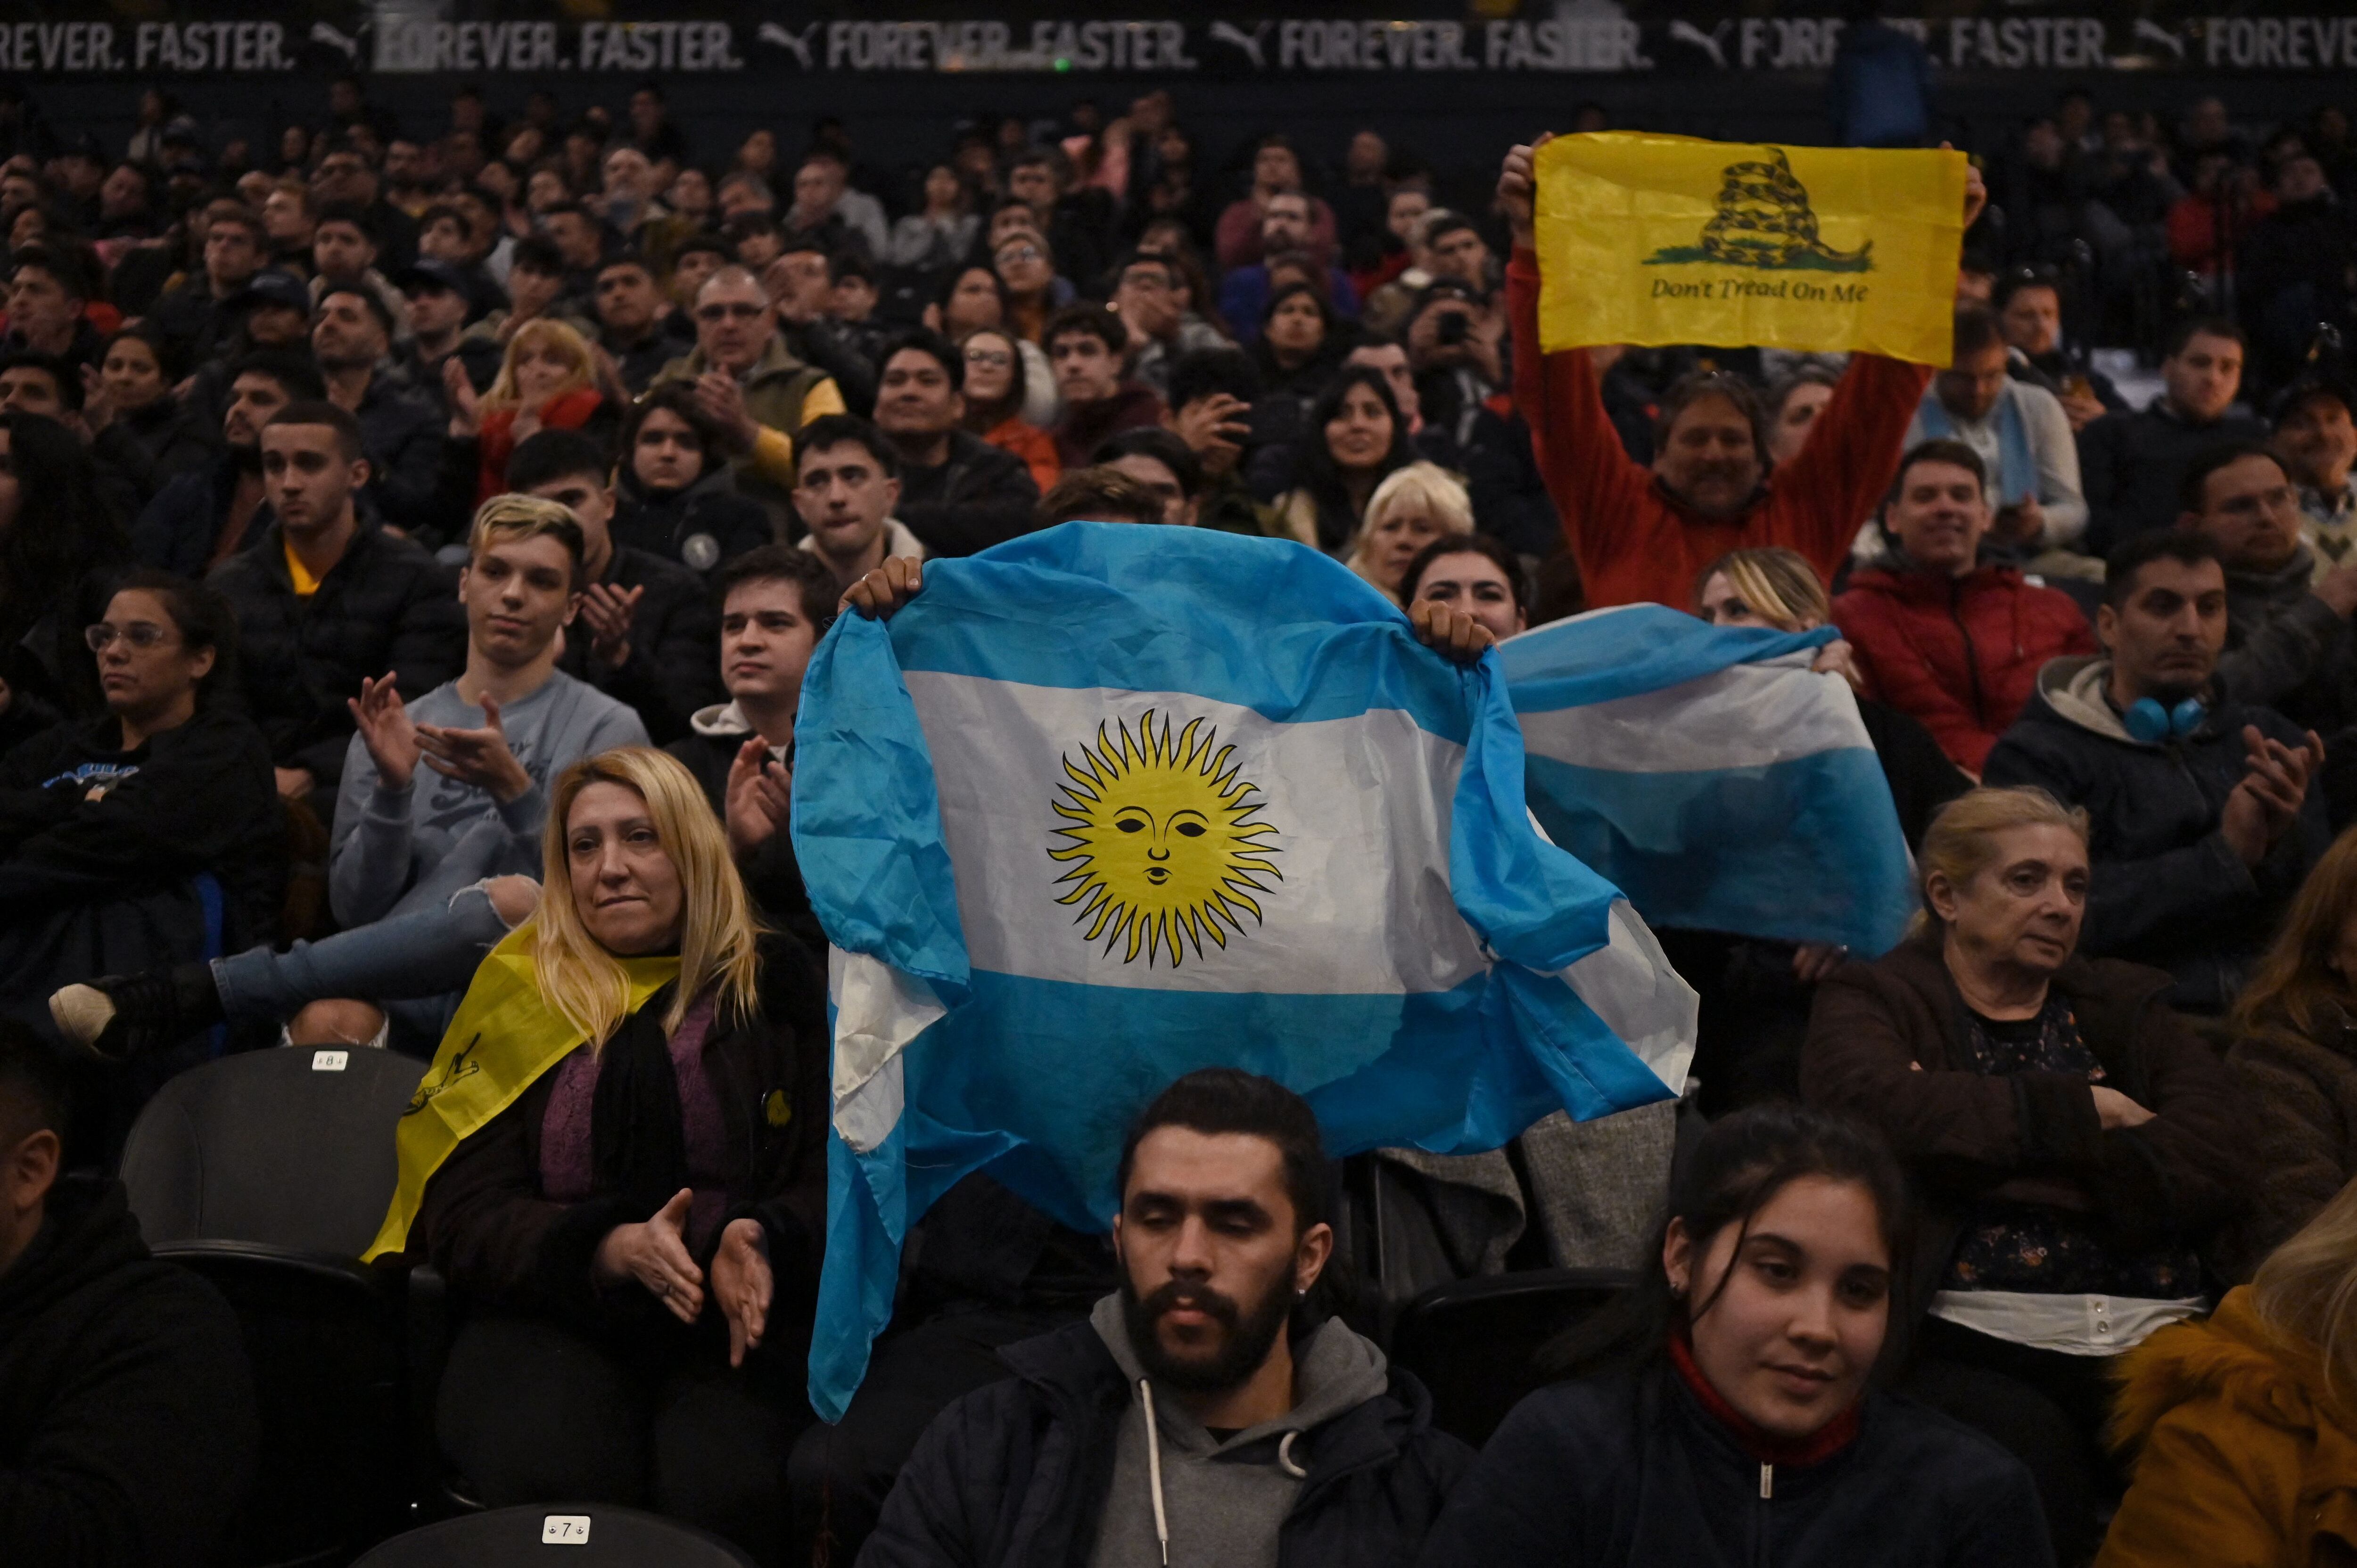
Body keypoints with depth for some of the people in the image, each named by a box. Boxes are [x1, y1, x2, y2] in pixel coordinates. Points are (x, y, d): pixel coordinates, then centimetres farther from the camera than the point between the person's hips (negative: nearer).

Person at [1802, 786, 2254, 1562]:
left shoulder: (2125, 1005, 23)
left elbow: (2220, 1156, 4)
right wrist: (2083, 1108, -2)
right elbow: (1873, 1108, -12)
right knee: (2029, 1461, -35)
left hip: (2151, 1337, 3)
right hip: (1974, 1343, -3)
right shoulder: (1874, 1000, 13)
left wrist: (1993, 1145, -6)